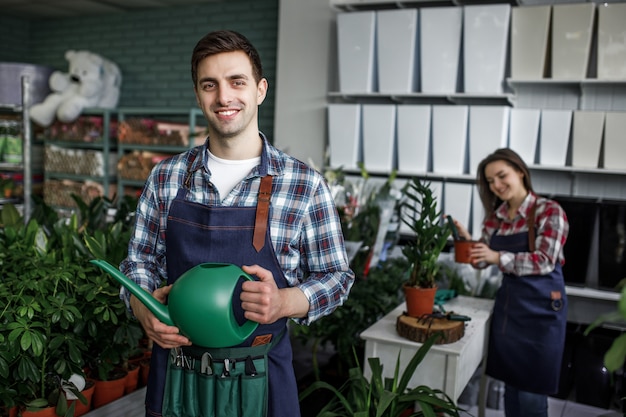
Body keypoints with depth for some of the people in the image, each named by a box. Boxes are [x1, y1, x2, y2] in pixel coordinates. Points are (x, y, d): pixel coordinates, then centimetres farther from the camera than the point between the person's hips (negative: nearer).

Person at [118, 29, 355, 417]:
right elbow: (140, 260, 8)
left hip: (257, 379, -2)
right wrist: (143, 305, -13)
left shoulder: (305, 185, -11)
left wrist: (283, 302, -23)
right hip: (173, 373, 3)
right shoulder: (166, 177, -1)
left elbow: (336, 276, -4)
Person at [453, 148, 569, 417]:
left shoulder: (549, 211, -11)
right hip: (508, 304, 6)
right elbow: (482, 261, 9)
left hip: (541, 307, -5)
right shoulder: (495, 217, 6)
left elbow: (545, 261, -20)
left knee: (531, 391, 4)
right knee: (510, 382, 16)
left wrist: (498, 257, -30)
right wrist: (467, 240, -9)